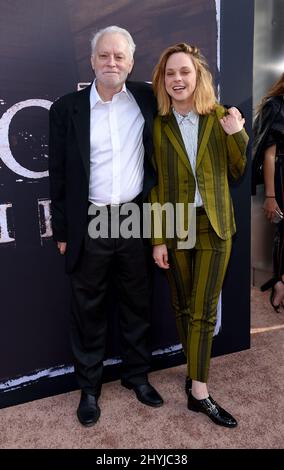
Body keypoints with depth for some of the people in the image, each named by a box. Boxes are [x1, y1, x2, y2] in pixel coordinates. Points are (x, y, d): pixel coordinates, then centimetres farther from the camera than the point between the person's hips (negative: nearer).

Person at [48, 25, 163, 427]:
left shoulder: (146, 99, 4)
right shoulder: (67, 108, -1)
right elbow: (58, 174, 1)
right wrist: (62, 230, 0)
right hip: (90, 225, -1)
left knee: (137, 304, 15)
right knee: (88, 309, 10)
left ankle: (137, 375, 36)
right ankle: (89, 387, 30)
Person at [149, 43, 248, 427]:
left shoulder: (220, 117, 1)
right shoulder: (158, 125, -2)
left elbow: (238, 172, 3)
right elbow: (155, 185, -2)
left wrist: (238, 134, -13)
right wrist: (157, 239, -5)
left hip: (214, 225, 0)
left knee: (203, 310, 3)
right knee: (183, 307, 13)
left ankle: (198, 391, 17)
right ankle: (197, 376, 32)